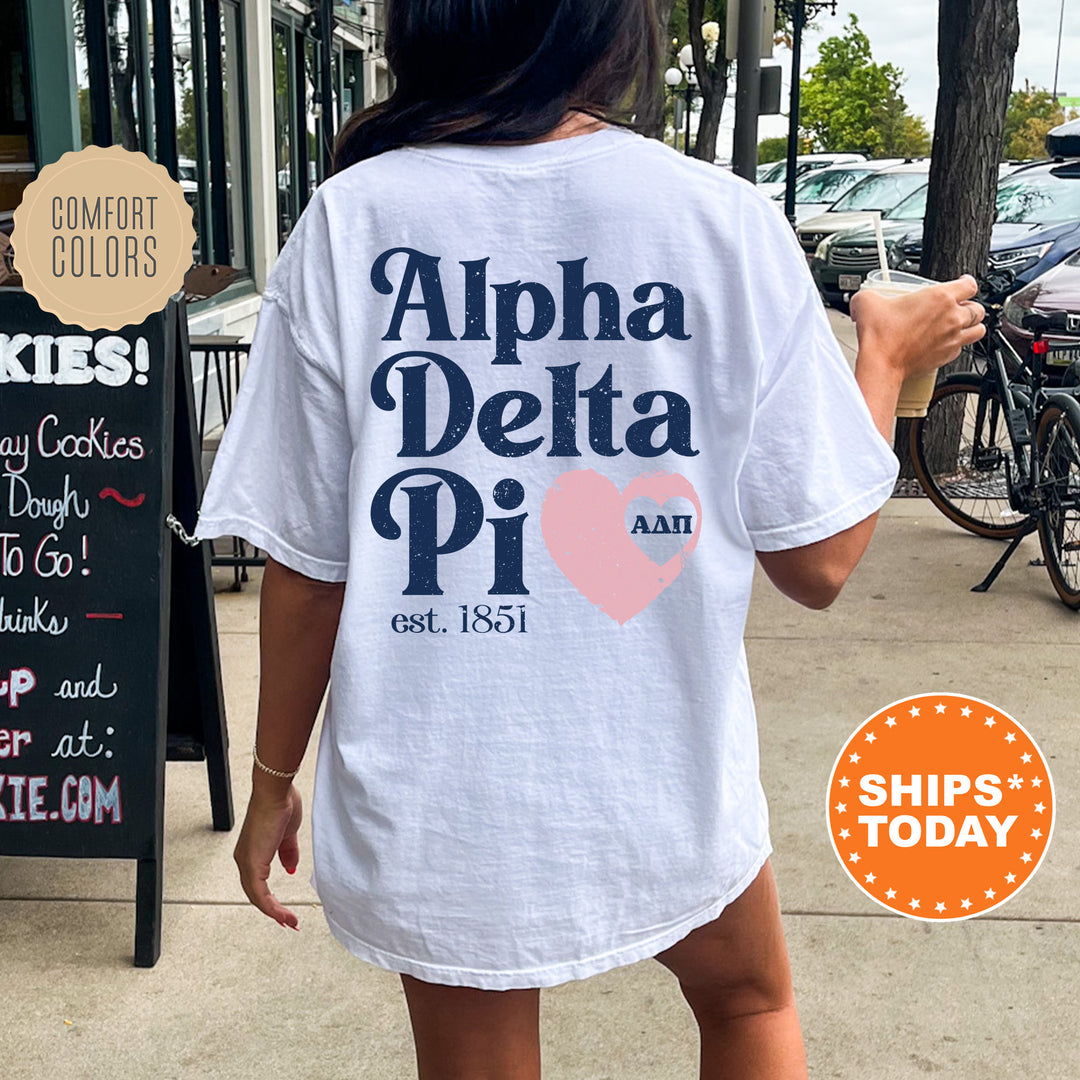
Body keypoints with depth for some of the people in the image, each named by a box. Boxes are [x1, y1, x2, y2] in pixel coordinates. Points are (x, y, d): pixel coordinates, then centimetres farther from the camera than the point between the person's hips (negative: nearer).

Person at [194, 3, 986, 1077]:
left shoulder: (349, 224, -11)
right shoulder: (730, 223, -12)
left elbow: (305, 569, -8)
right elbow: (818, 562, -7)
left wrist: (273, 778, 8)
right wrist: (887, 362, 9)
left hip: (432, 815, 0)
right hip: (666, 788, 1)